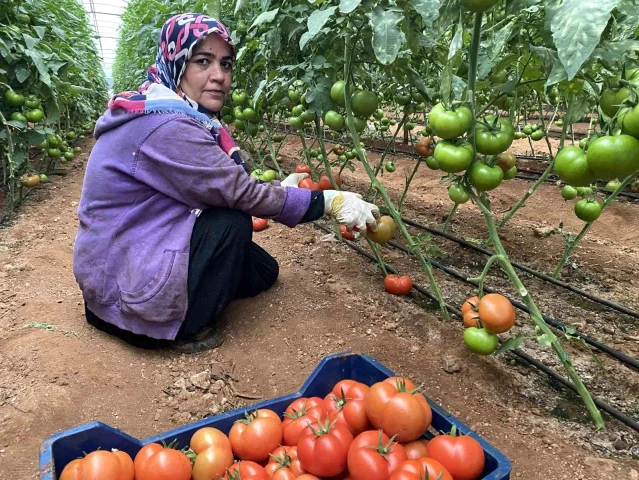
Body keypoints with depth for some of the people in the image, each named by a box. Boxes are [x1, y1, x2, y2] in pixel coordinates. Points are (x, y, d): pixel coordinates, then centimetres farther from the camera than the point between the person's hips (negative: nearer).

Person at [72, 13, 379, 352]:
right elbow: (242, 194, -26)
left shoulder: (179, 112, 4)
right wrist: (330, 202, -21)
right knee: (232, 223, -19)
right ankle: (187, 328, -4)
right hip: (120, 281, -9)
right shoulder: (166, 128, -27)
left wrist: (278, 188, -6)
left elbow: (226, 187, 4)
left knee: (263, 271, 9)